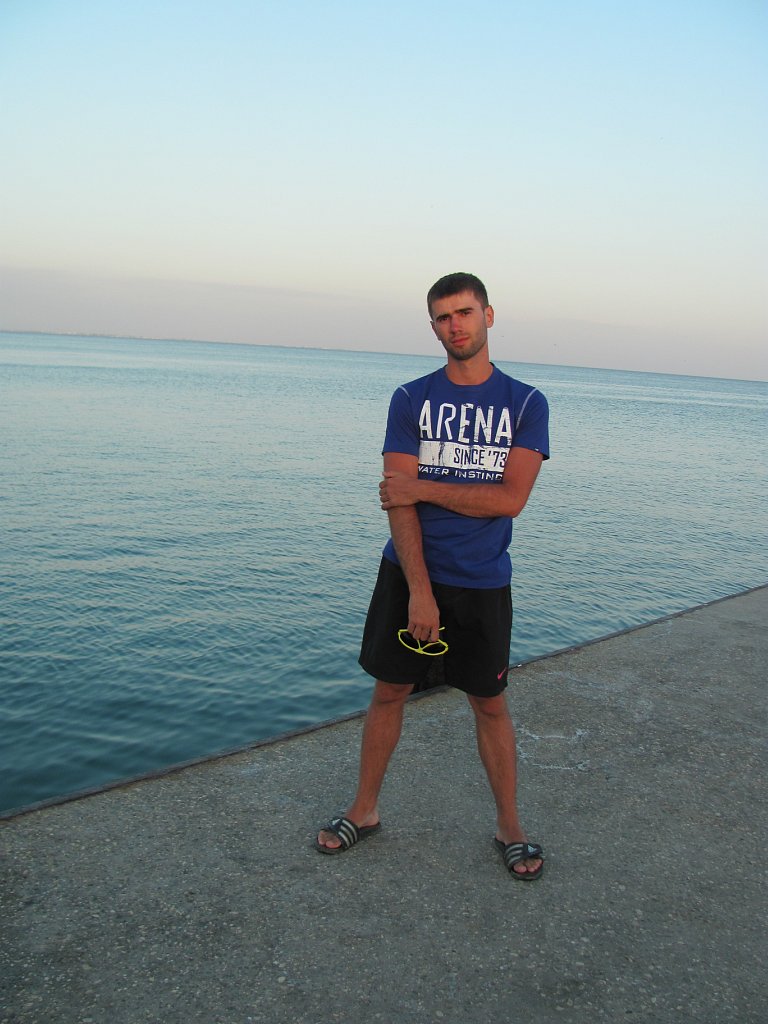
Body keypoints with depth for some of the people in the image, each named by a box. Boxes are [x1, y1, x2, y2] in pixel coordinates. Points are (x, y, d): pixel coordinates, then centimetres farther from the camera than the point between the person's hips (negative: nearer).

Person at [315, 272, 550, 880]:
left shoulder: (526, 404, -1)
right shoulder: (411, 400, 0)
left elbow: (511, 498, -14)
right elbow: (398, 503, -9)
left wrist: (422, 487, -13)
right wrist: (419, 592, -16)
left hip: (482, 584, -1)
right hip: (409, 574, 1)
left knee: (490, 703, 9)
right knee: (389, 692, 9)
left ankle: (509, 826, 27)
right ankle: (365, 810, 29)